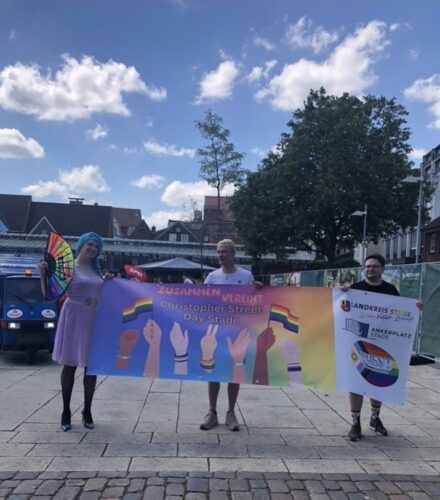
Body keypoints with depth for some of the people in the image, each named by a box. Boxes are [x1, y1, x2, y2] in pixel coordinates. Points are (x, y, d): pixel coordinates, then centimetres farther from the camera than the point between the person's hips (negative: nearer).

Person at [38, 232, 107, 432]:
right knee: (70, 366, 4)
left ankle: (87, 411, 20)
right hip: (74, 318, -5)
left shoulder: (96, 270, 12)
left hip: (94, 320, 5)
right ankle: (66, 411, 18)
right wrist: (43, 272, -21)